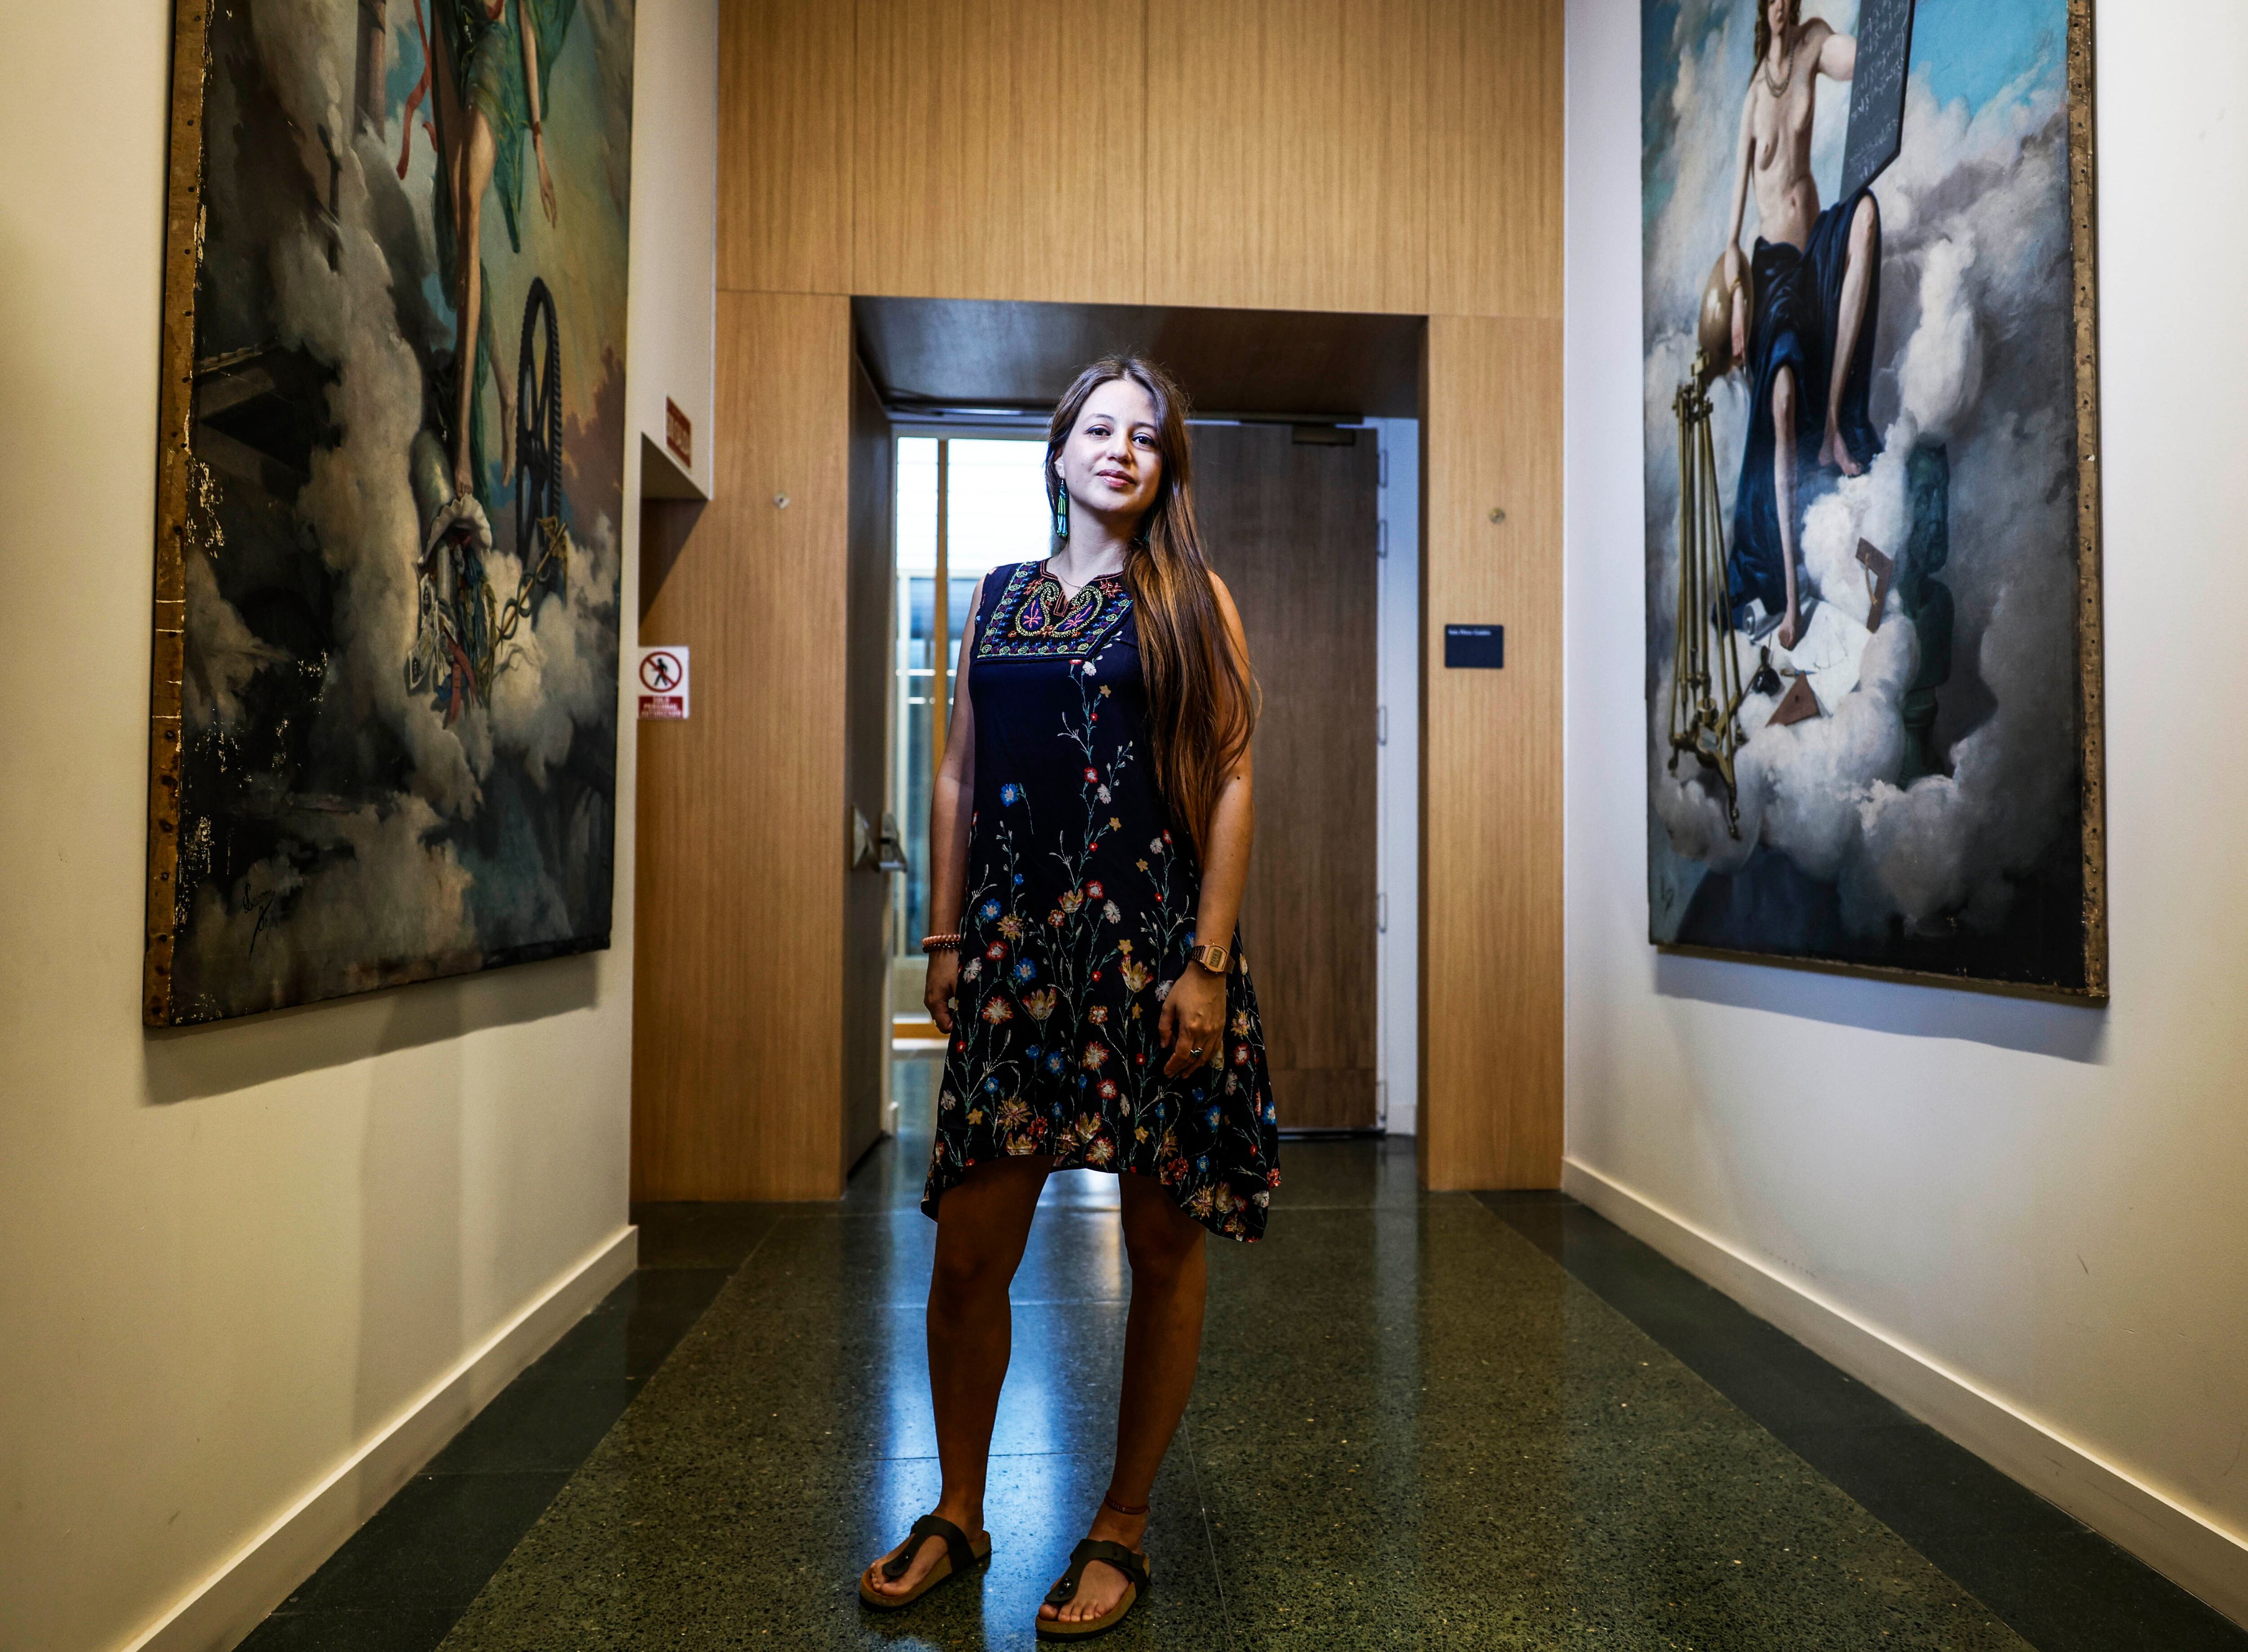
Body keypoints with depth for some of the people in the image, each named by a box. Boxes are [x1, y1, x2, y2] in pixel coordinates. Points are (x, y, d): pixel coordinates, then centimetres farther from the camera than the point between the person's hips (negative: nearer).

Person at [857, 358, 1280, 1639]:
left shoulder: (1194, 600, 4)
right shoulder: (998, 599, 14)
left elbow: (1234, 780, -3)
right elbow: (959, 777, 13)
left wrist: (1210, 961, -11)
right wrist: (946, 939, 7)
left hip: (1155, 943, -2)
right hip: (1016, 941, 3)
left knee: (1164, 1243, 5)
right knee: (970, 1246, 2)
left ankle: (1124, 1528, 23)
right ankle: (959, 1515, 24)